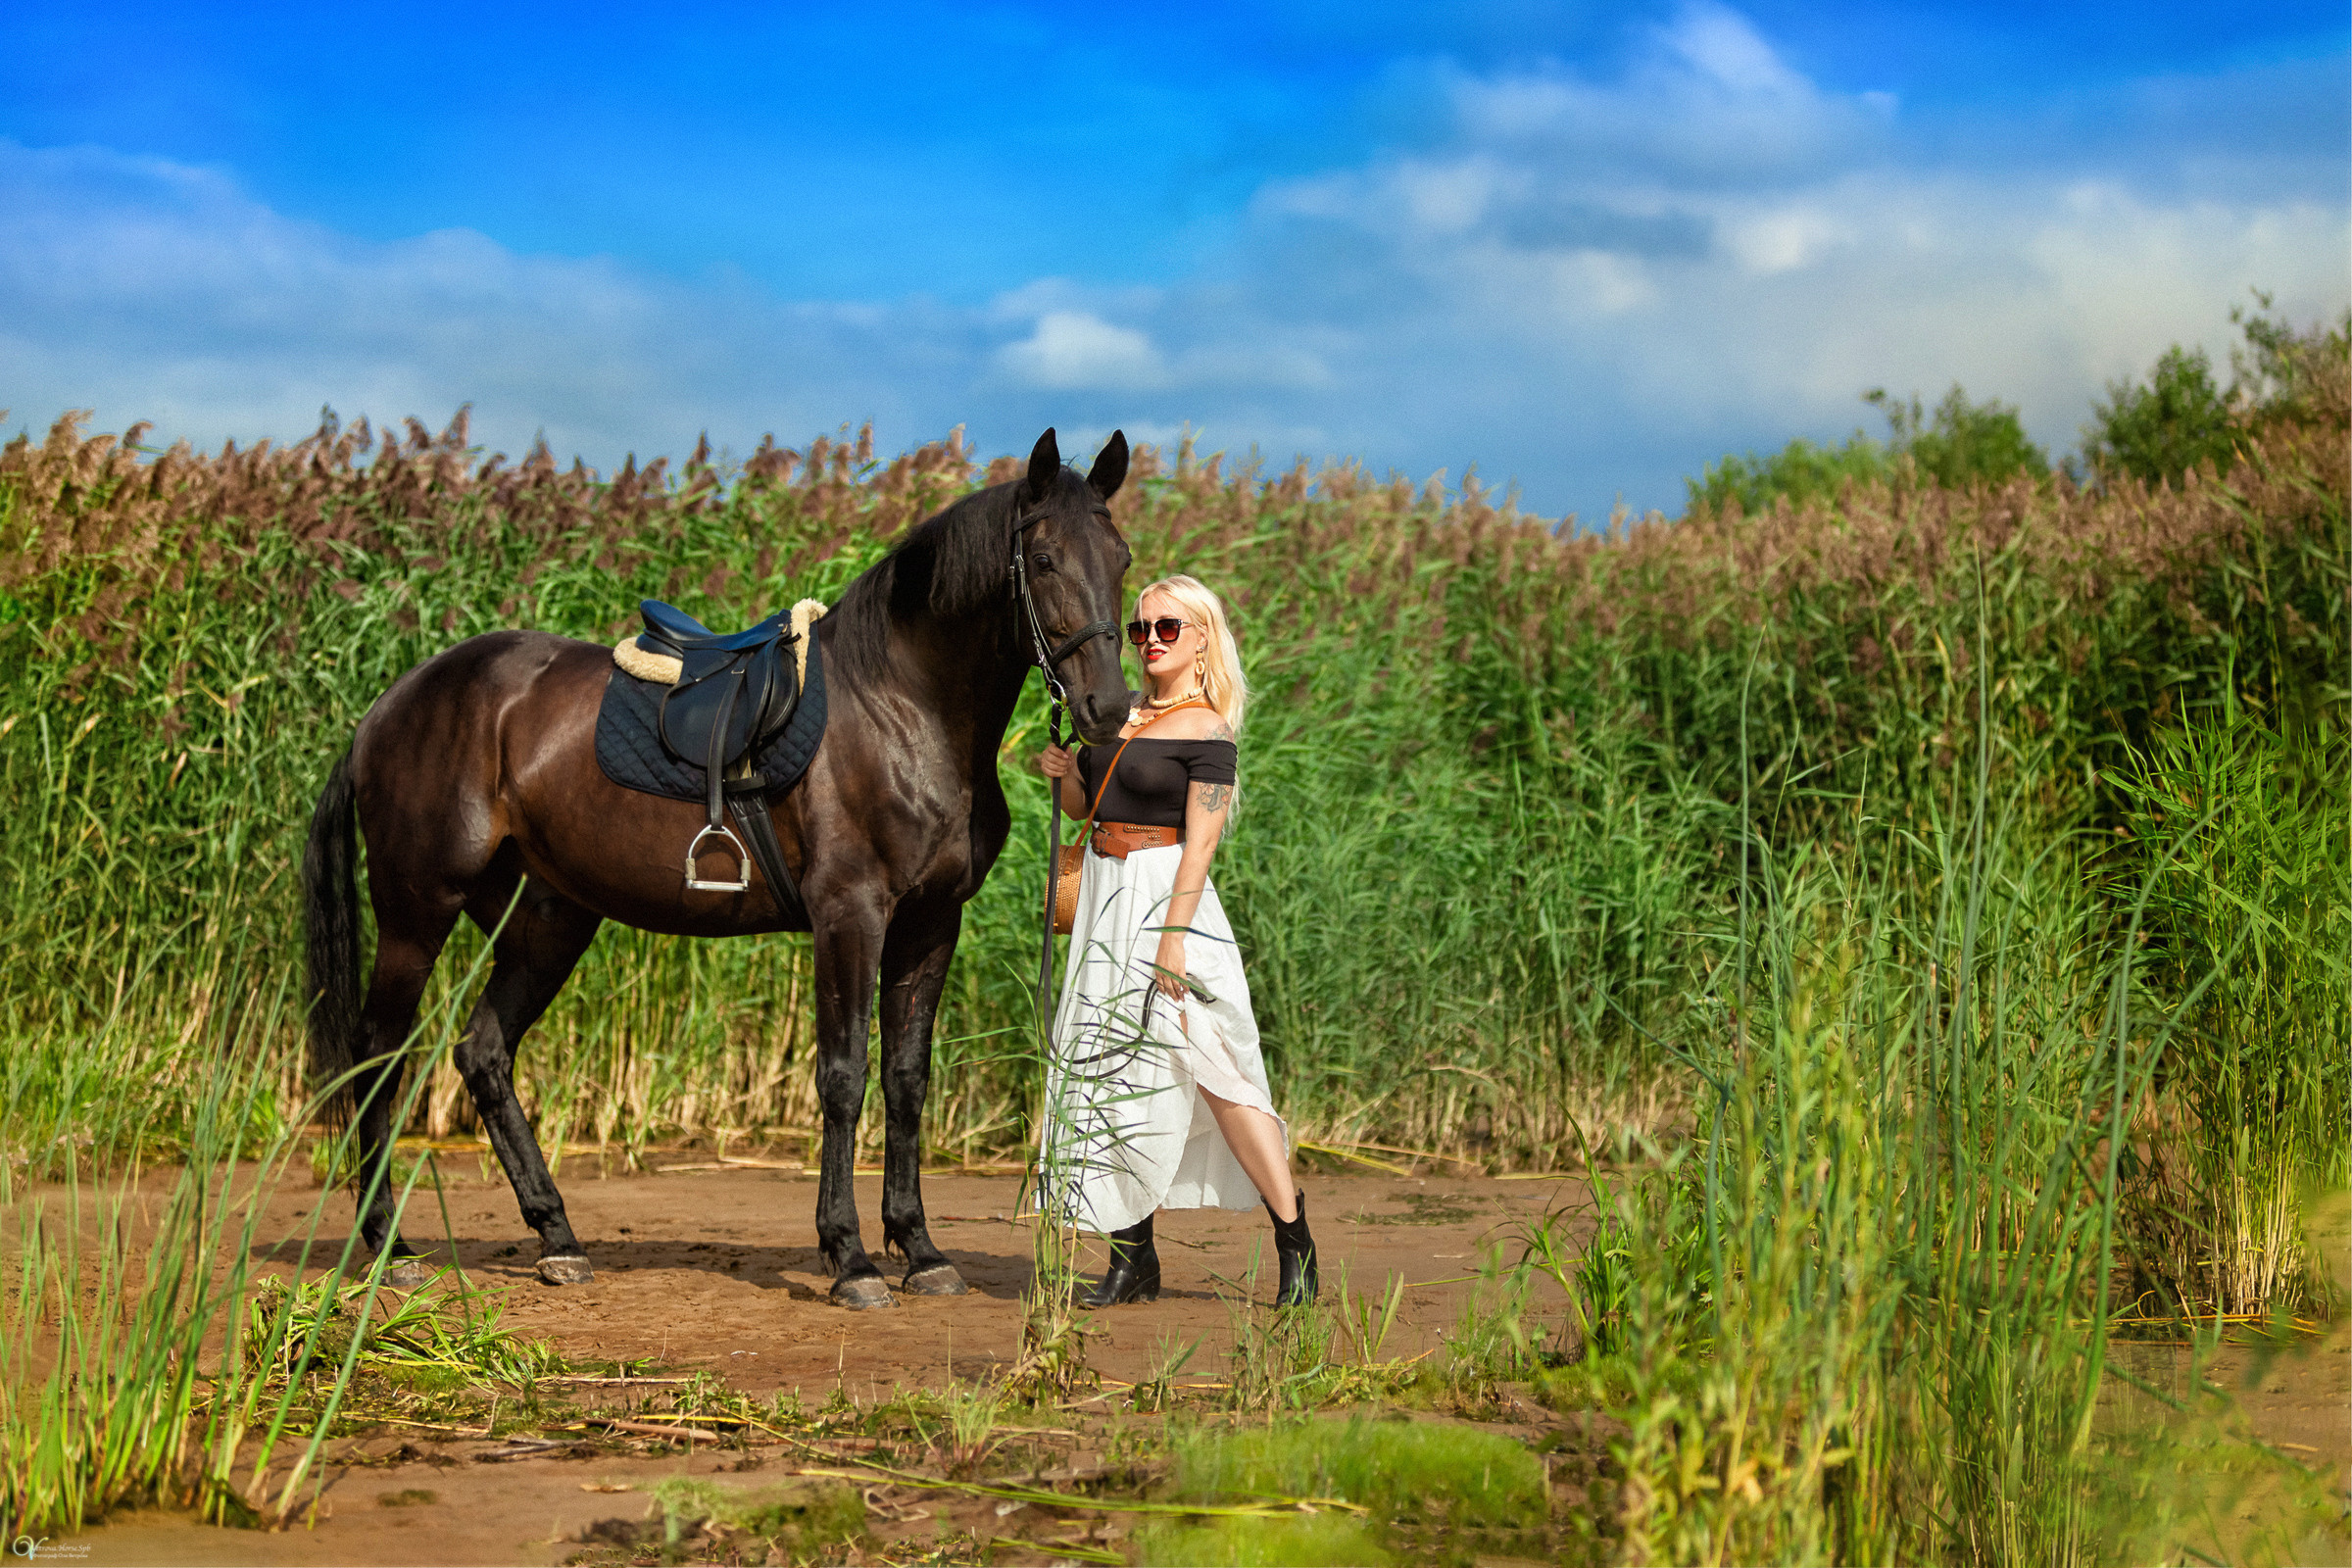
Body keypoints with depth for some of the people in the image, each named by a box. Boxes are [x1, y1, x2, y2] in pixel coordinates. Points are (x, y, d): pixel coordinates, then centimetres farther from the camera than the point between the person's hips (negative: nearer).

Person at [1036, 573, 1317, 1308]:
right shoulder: (1120, 711, 12)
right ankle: (1132, 1259, 13)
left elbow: (1200, 841, -15)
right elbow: (1083, 803, 22)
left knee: (1215, 1069, -10)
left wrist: (1173, 936, -22)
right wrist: (1063, 773, 0)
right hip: (1104, 899, 8)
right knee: (1112, 1069, 7)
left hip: (1164, 897, -8)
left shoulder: (1207, 732, -9)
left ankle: (1295, 1246, -5)